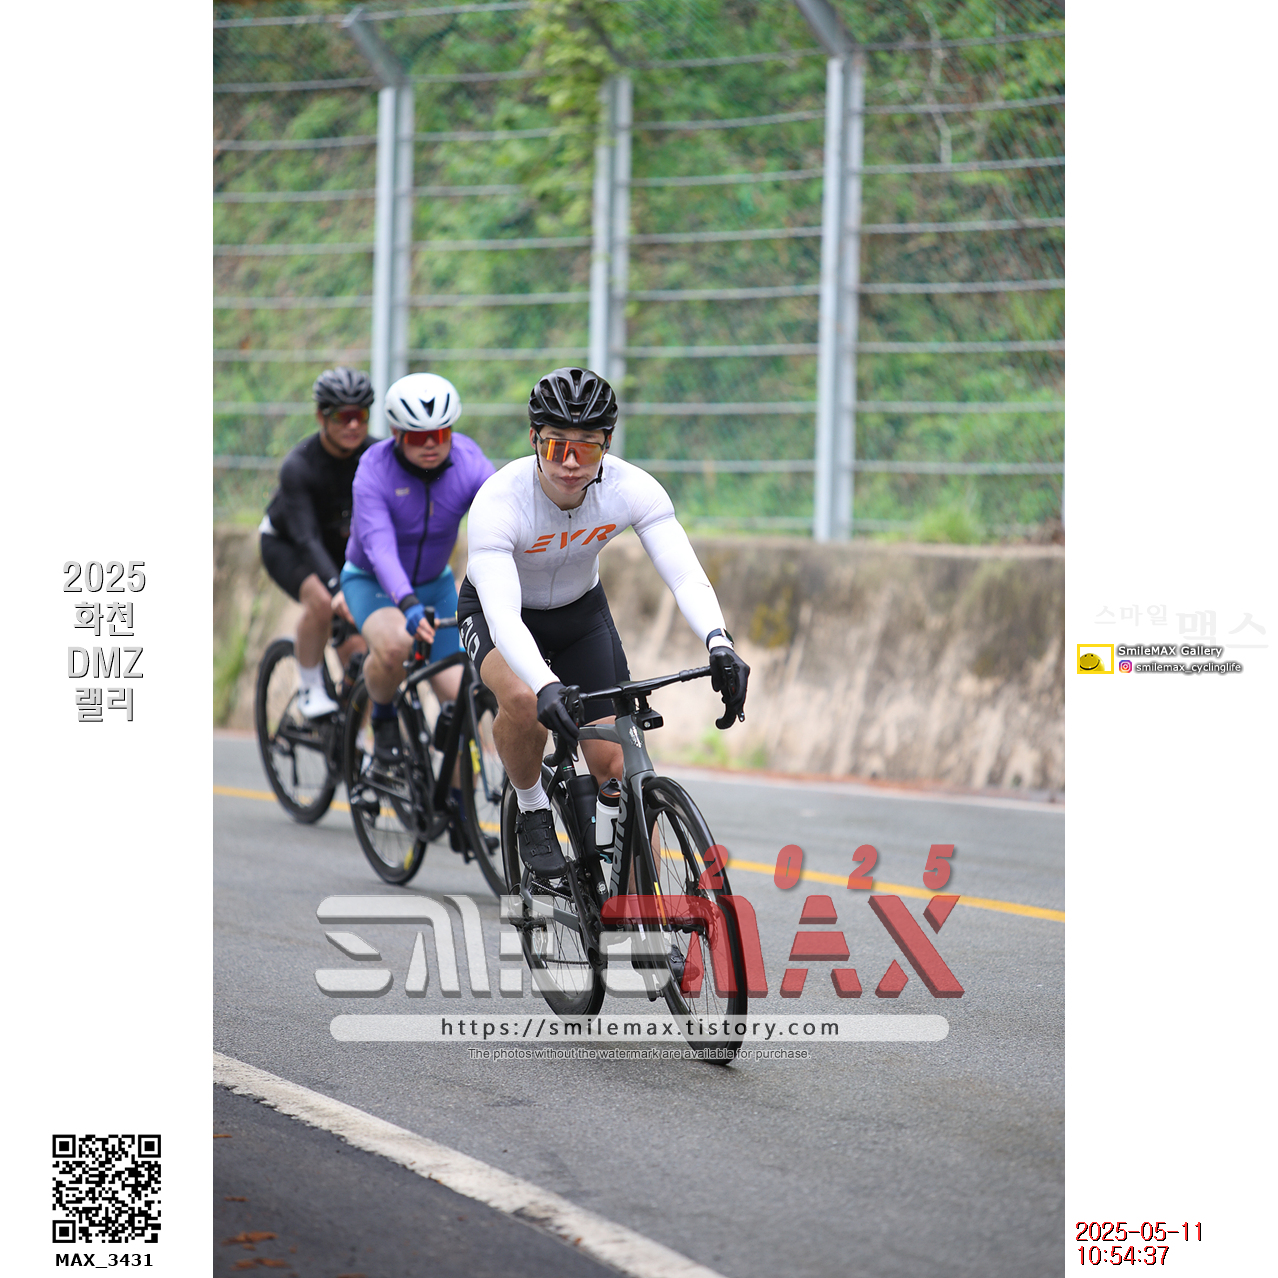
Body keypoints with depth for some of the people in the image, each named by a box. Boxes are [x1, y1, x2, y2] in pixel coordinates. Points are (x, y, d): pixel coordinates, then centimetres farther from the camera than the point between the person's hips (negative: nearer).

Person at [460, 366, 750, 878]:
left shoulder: (632, 489, -26)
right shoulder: (498, 502, -35)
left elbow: (686, 575, -34)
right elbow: (502, 614, -45)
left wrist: (718, 642, -54)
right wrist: (546, 686, -62)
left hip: (582, 611, 3)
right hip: (498, 611, -3)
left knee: (617, 764, -8)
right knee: (524, 700, -35)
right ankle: (532, 811, -7)